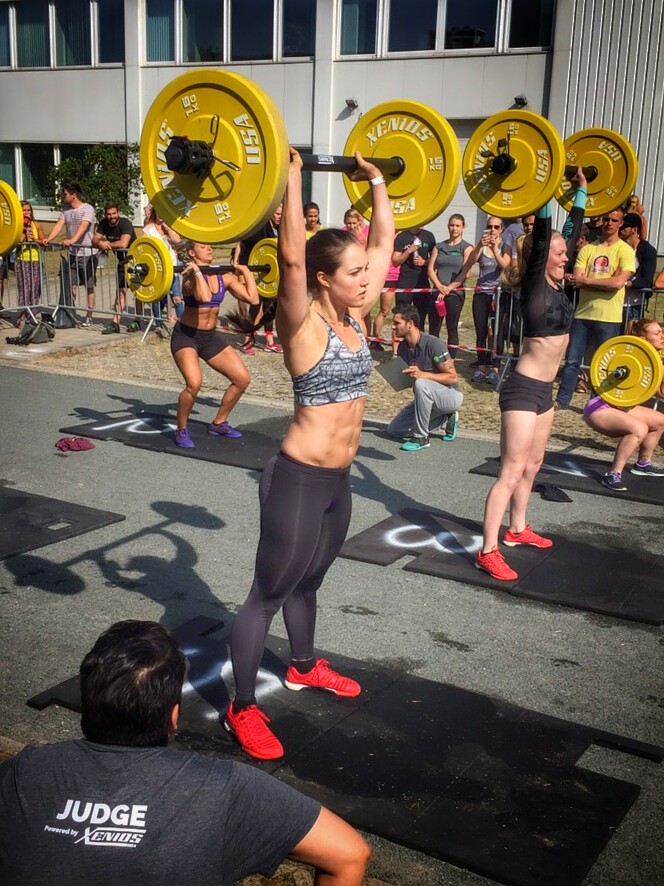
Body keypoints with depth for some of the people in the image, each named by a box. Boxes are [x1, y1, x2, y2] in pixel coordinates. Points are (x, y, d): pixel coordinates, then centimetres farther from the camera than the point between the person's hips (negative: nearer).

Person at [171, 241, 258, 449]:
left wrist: (246, 272, 3)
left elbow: (253, 299, -5)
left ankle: (218, 424, 21)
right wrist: (196, 270, -31)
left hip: (210, 337, 7)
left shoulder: (224, 276, 1)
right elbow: (204, 297, -40)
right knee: (194, 382, -29)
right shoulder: (191, 276, -18)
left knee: (242, 379, 3)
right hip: (186, 336, -7)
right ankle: (181, 430, -5)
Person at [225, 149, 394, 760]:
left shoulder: (353, 315, 4)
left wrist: (377, 181, 13)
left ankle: (304, 667, 48)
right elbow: (292, 256, -33)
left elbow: (384, 241, 12)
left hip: (338, 481, 8)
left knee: (307, 583, 26)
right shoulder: (304, 323, -17)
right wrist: (290, 179, -33)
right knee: (269, 594, 5)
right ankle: (243, 708, 18)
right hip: (298, 482, -8)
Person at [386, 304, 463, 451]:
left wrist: (422, 374, -35)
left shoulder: (432, 344, -25)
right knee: (393, 429, 3)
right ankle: (445, 420, 10)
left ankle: (421, 438, -24)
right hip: (428, 397, 8)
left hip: (451, 395, -8)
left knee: (421, 384, -39)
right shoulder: (403, 347, -2)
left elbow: (453, 378, -23)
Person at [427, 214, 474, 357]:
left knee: (452, 328, -1)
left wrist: (448, 288, -13)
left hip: (455, 293, -3)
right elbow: (431, 269, 5)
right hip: (438, 292, 3)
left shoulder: (466, 248, 3)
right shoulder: (439, 247, 13)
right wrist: (439, 286, -12)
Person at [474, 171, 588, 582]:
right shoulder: (534, 285, -12)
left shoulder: (558, 285, 7)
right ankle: (488, 551, -7)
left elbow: (576, 230, 15)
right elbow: (540, 237, -24)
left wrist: (582, 190, 19)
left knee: (533, 464, 19)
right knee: (513, 470, -10)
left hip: (545, 389, 9)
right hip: (524, 389, -9)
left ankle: (517, 529, 36)